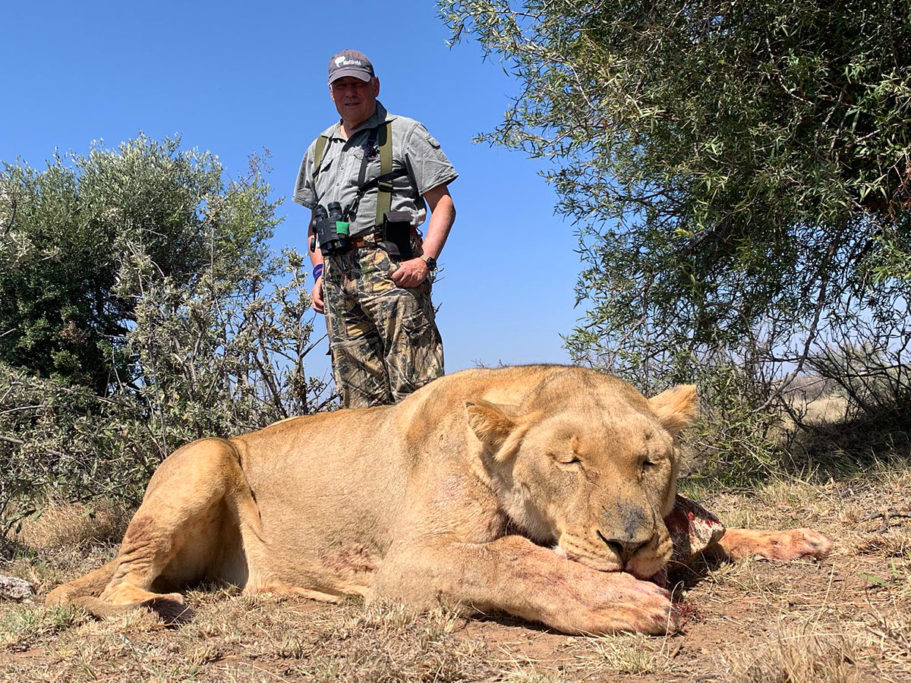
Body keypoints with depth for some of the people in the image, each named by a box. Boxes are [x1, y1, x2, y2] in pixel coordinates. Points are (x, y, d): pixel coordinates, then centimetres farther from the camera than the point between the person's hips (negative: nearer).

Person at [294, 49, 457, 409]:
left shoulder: (404, 133, 10)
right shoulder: (319, 148, 26)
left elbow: (443, 204, 2)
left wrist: (425, 259, -13)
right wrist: (319, 273, 14)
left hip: (390, 267, -5)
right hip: (337, 275, 6)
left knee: (414, 390, -15)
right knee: (358, 396, 1)